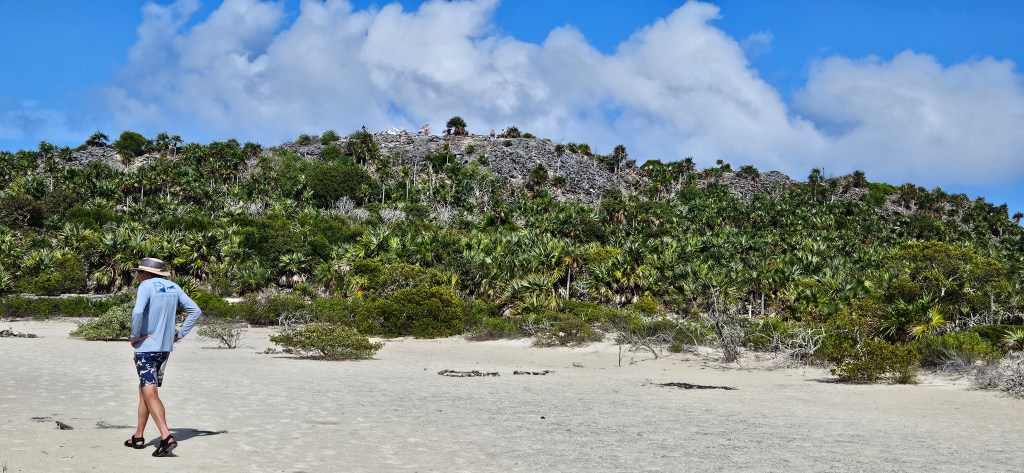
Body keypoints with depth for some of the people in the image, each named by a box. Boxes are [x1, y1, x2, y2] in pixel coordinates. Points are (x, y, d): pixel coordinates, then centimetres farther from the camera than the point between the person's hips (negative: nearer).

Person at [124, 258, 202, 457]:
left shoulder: (146, 285, -10)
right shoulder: (173, 287, 10)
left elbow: (137, 312, -26)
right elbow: (195, 310, 9)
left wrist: (135, 336, -12)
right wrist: (180, 334, 10)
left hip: (146, 346, -7)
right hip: (165, 347, 7)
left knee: (150, 393, -10)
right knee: (145, 390, 19)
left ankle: (166, 437, -23)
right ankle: (138, 436, 25)